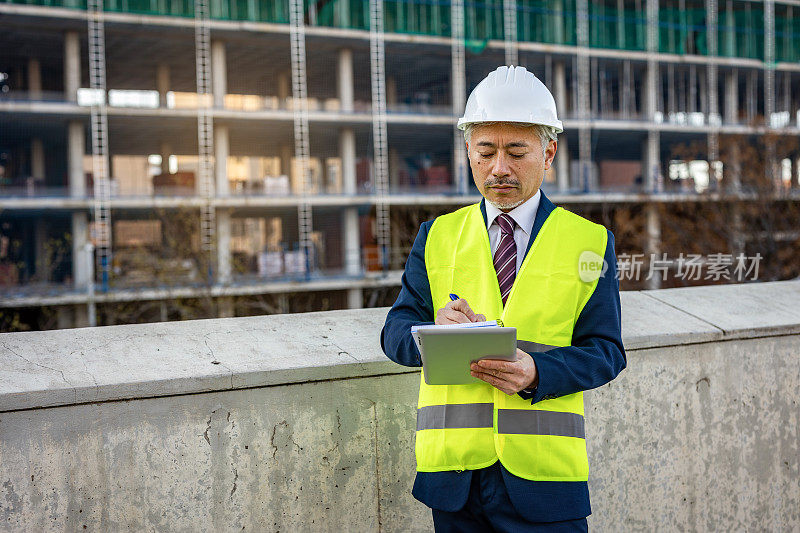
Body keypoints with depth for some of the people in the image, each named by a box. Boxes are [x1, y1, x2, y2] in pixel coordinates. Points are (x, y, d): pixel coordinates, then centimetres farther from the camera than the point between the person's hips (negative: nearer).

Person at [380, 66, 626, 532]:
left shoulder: (589, 242, 4)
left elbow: (605, 351, -1)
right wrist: (434, 331, -21)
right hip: (453, 470, 1)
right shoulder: (436, 237, 9)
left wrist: (536, 373, -20)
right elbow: (396, 334, 3)